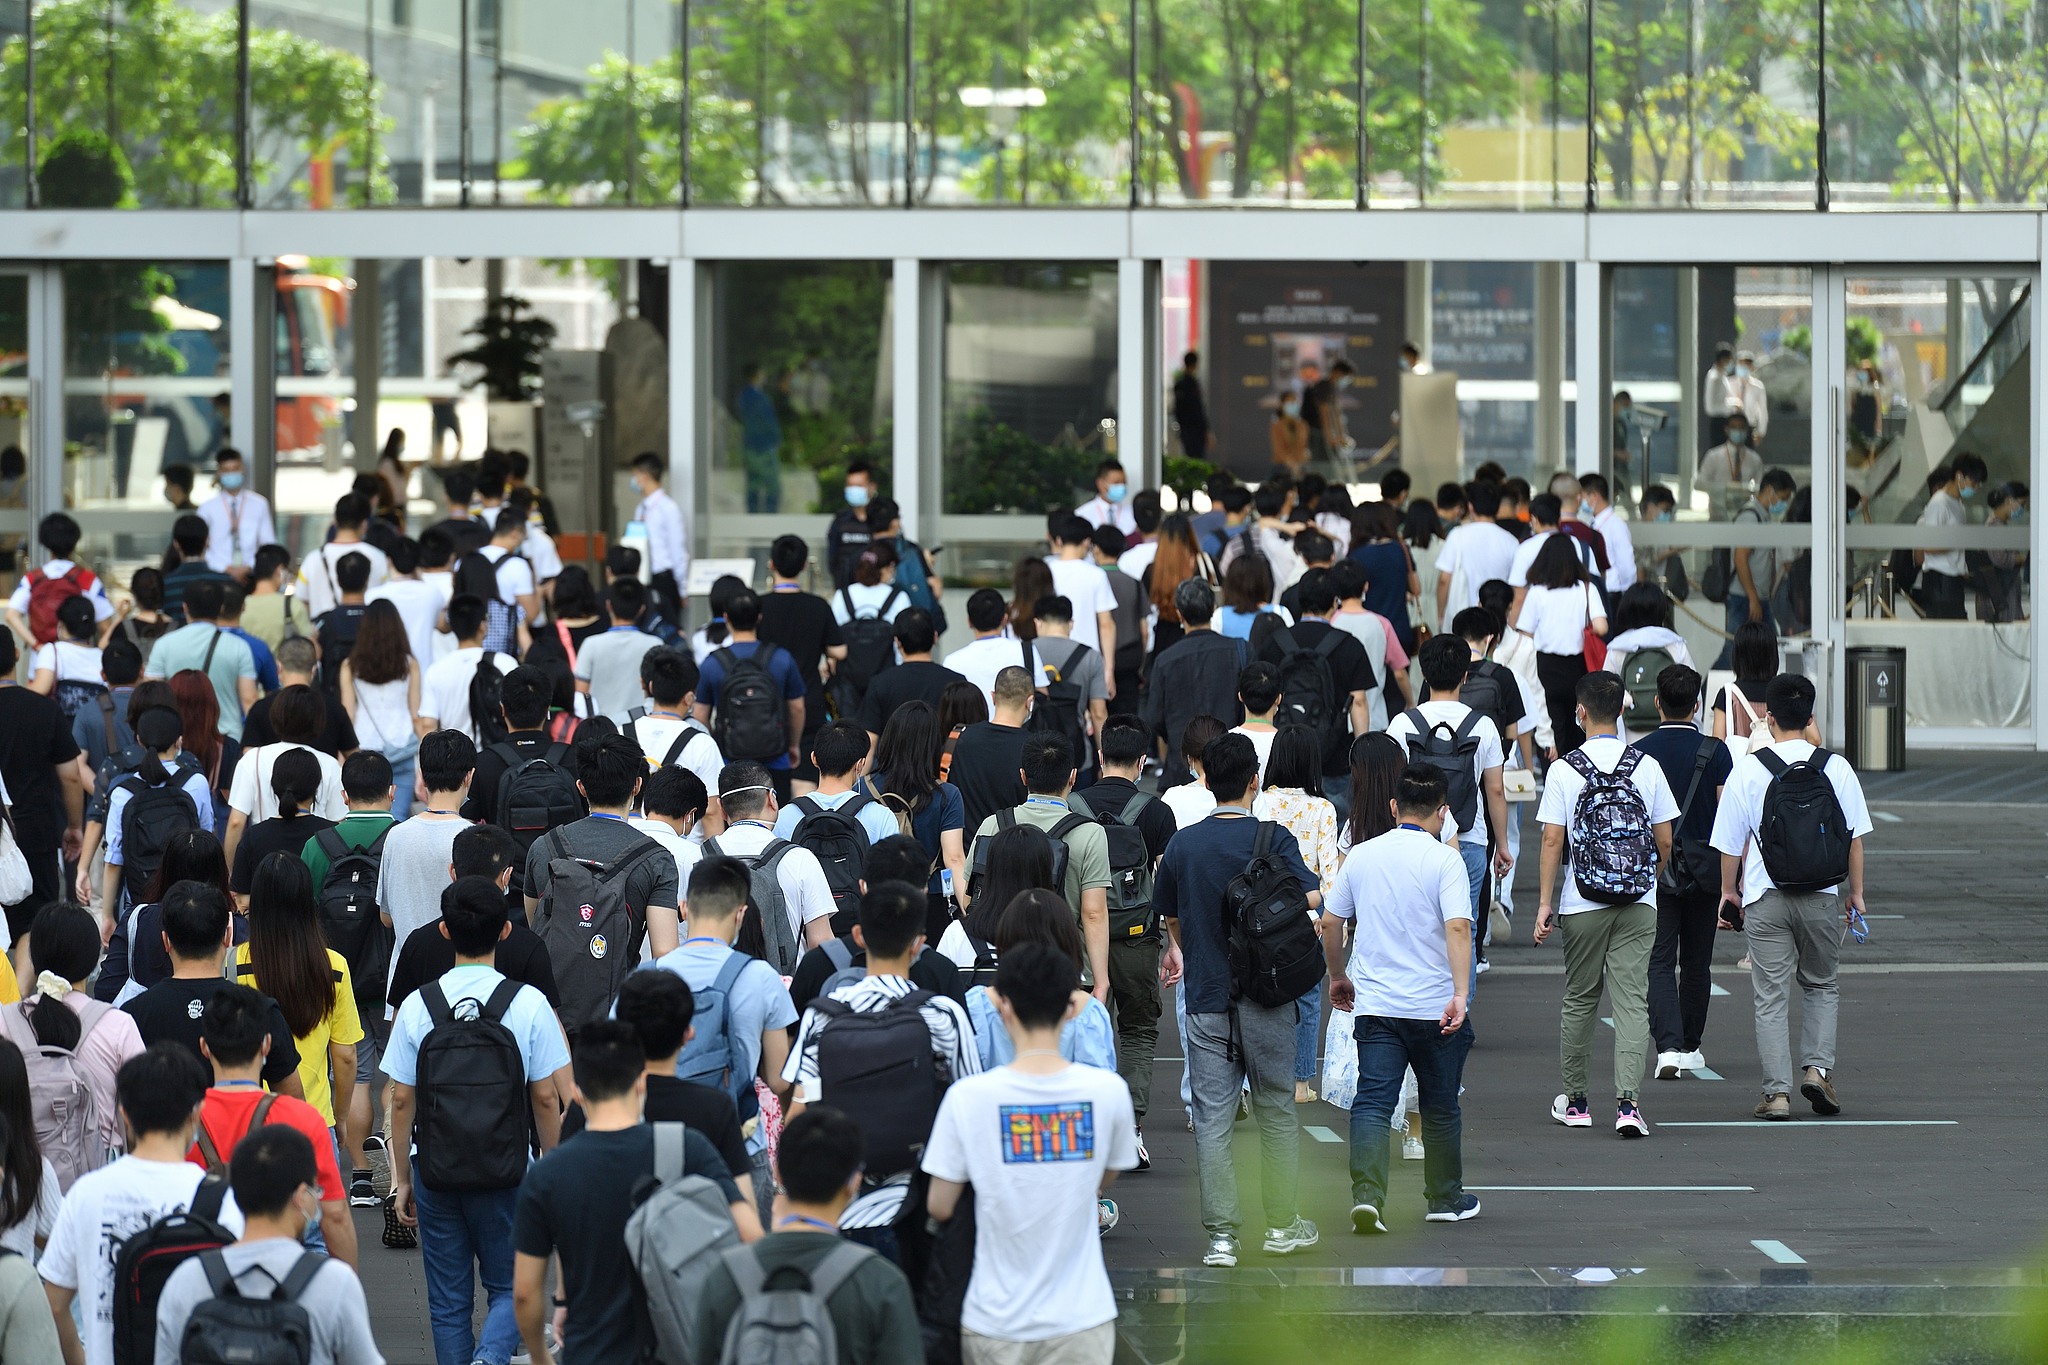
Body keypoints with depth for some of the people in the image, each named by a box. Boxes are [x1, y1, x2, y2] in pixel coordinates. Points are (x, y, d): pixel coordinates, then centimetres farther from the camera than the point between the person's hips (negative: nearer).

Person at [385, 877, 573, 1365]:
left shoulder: (417, 1006, -3)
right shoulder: (528, 1004, -7)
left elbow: (401, 1100, 0)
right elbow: (546, 1097, -3)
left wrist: (402, 1178, 10)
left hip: (436, 1172, 1)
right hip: (506, 1172, -1)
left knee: (448, 1302, 12)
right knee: (509, 1288, 9)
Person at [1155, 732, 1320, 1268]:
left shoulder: (1183, 845, 1)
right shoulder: (1272, 839, -7)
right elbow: (1313, 899, -15)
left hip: (1206, 1000, 1)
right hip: (1266, 1001, -1)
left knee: (1212, 1119, 2)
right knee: (1276, 1112, 12)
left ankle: (1220, 1234, -2)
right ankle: (1282, 1224, 18)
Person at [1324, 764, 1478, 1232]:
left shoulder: (1362, 855, 5)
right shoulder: (1444, 861, -9)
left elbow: (1331, 924, 12)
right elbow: (1458, 928, -21)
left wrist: (1338, 977, 27)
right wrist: (1461, 995, -26)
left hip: (1374, 1004, 2)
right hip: (1434, 1007, -2)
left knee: (1373, 1102, -3)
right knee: (1440, 1107, 13)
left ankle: (1366, 1193, -22)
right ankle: (1444, 1198, 25)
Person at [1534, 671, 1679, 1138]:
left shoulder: (1564, 770, -6)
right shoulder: (1646, 767, 0)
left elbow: (1552, 841, -7)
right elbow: (1665, 841, 4)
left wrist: (1545, 903, -1)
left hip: (1583, 903, -1)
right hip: (1639, 903, 1)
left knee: (1579, 1000, 13)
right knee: (1632, 1001, -2)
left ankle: (1574, 1100, 22)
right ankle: (1628, 1102, -15)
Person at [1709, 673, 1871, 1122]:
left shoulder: (1747, 769, -5)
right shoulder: (1836, 768, -1)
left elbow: (1730, 841, 1)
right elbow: (1854, 836, 3)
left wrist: (1729, 889, 15)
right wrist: (1855, 892, 14)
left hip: (1765, 897, -1)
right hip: (1822, 897, 1)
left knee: (1772, 996, 3)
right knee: (1821, 986, 20)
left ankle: (1777, 1092, 0)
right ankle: (1817, 1067, 4)